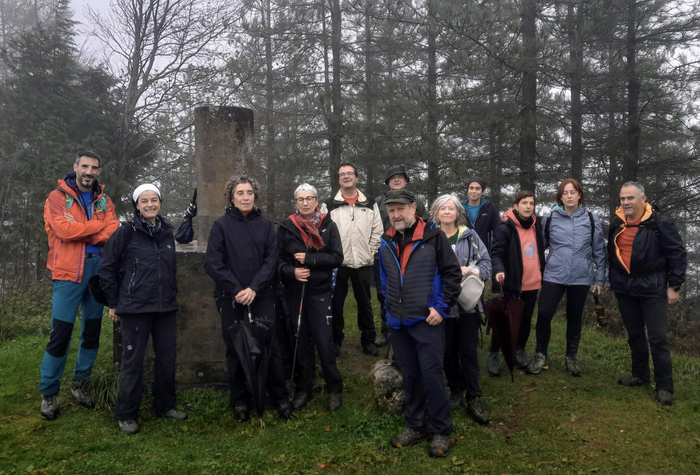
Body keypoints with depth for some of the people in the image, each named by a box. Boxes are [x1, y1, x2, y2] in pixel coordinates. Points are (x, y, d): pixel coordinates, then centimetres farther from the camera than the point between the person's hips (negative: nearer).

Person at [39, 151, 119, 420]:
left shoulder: (103, 201, 12)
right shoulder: (58, 197, 0)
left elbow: (113, 233, -3)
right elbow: (64, 229, -16)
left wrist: (80, 231, -14)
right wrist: (99, 226, -7)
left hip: (98, 269, 5)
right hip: (68, 271, -4)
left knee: (92, 331, 11)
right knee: (61, 333, -4)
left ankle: (81, 384, 27)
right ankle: (49, 393, 11)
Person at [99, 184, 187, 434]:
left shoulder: (166, 231, 9)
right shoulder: (127, 231, -6)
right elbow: (107, 266, -4)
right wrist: (114, 303, -2)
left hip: (165, 307, 5)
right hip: (135, 307, -5)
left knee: (167, 357, 11)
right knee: (133, 360, 2)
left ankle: (165, 406, 28)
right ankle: (126, 415, 17)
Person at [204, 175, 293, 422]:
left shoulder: (266, 225, 7)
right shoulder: (221, 225, 1)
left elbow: (271, 260, 0)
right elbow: (213, 263, -5)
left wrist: (254, 288, -12)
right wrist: (236, 290, -13)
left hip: (261, 296, 1)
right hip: (230, 299, -1)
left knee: (271, 346, 2)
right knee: (235, 349, 7)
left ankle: (280, 398, 17)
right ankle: (239, 401, 21)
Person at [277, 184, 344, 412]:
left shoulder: (328, 226, 1)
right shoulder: (286, 227, 3)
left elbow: (337, 257, -6)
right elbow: (278, 259, 3)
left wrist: (309, 259, -15)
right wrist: (291, 271, -15)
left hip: (320, 292, -2)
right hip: (294, 293, 2)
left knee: (324, 342, -4)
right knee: (301, 342, 10)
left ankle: (334, 389, 13)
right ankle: (304, 389, 24)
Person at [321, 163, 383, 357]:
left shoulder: (370, 204, 6)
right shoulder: (329, 204, 0)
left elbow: (377, 231, 6)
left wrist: (370, 253, -1)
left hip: (363, 263, 1)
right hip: (337, 263, -1)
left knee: (364, 302, 11)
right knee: (336, 303, 7)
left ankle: (368, 340, 23)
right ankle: (336, 341, 21)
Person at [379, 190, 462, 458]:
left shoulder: (433, 236, -8)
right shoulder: (387, 242, 9)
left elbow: (452, 273, -7)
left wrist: (441, 307, -11)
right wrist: (389, 306, 14)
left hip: (427, 320, -5)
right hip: (397, 322, 5)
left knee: (431, 374, -3)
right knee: (409, 375, 14)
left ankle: (441, 432, 13)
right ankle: (415, 426, 28)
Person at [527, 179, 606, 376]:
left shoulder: (591, 219, 1)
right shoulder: (549, 219, 1)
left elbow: (599, 251, 4)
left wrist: (599, 279, 4)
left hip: (581, 278, 1)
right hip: (553, 276, 0)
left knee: (574, 318, 11)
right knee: (544, 314, -7)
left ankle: (571, 358, 27)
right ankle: (540, 355, 12)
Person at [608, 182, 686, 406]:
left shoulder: (660, 223, -11)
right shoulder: (616, 224, 6)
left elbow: (678, 254, -8)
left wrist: (674, 286, -10)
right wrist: (614, 282, 17)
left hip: (652, 288, -5)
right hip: (624, 289, 5)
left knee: (657, 338, -4)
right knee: (634, 334, 14)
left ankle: (664, 387, 5)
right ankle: (640, 375, 29)